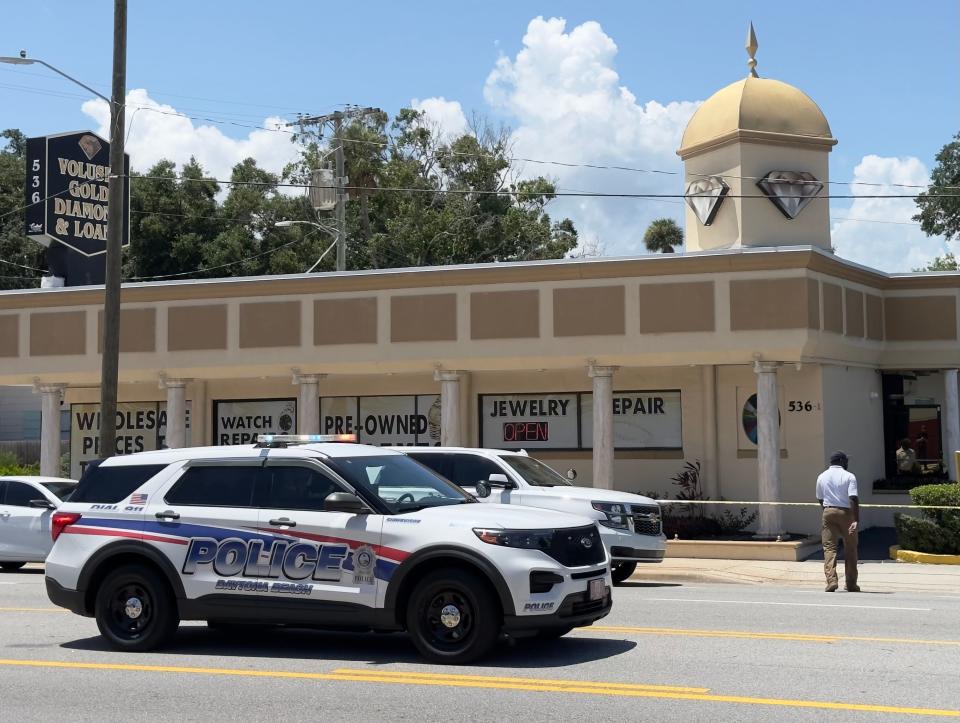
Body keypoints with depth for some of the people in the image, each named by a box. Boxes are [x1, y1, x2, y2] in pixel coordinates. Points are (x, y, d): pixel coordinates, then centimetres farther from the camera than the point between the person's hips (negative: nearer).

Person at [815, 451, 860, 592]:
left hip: (828, 512, 2)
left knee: (829, 547, 1)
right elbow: (853, 499, -15)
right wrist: (856, 520, -18)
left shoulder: (822, 477, 9)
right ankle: (851, 584, 15)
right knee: (850, 549, 10)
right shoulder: (849, 477, -4)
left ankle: (831, 580, -16)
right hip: (846, 512, -2)